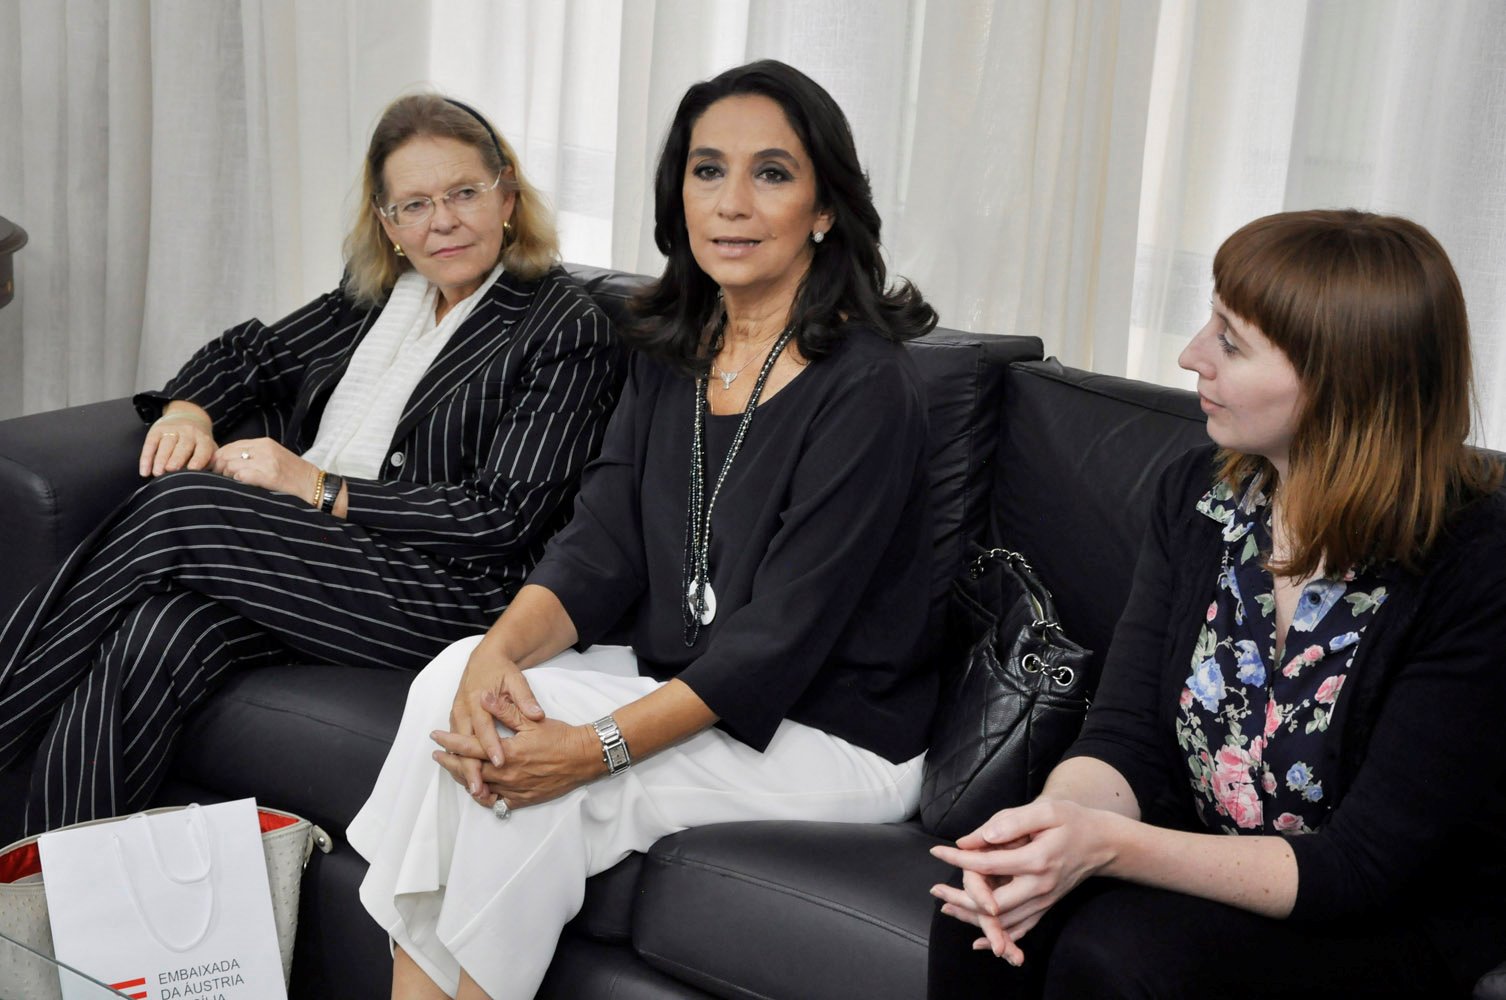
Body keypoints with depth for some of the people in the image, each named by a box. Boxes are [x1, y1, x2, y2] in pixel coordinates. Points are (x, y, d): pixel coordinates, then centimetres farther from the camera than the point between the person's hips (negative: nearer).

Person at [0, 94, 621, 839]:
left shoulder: (568, 332, -2)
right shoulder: (377, 295, 20)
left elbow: (505, 514, -11)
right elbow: (250, 352, 28)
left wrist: (319, 488, -12)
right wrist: (189, 410, 3)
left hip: (439, 596, -6)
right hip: (299, 558, 6)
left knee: (180, 505, -25)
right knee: (145, 642, -28)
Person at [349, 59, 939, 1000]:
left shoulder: (866, 386, -17)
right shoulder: (673, 353, 7)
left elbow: (779, 637, -21)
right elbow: (601, 546, 1)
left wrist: (600, 746, -29)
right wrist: (499, 649, -19)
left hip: (829, 737, -7)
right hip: (673, 683, 7)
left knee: (541, 777, -24)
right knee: (455, 682, -15)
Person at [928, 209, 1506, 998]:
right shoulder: (1197, 494, -2)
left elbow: (1364, 870, -20)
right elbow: (1125, 739, -5)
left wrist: (1108, 845, -32)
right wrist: (1055, 820, -29)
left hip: (1391, 928, -4)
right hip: (1200, 866, 4)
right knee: (983, 922, -24)